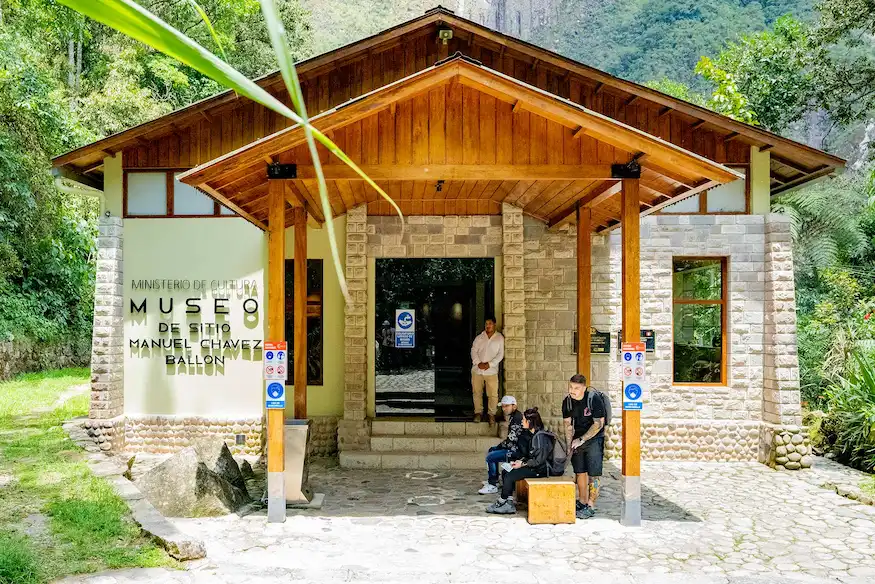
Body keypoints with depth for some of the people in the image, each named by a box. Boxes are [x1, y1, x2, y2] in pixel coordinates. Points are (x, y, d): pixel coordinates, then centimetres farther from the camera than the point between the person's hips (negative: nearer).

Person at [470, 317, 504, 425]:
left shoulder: (500, 338, 1)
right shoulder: (479, 337, 6)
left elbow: (500, 354, -4)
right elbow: (473, 351, 2)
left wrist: (489, 364, -13)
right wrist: (478, 363, -13)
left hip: (491, 371, -2)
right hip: (477, 370, 2)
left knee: (493, 394, -3)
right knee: (477, 393, 8)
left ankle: (492, 414, 13)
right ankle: (478, 412, 22)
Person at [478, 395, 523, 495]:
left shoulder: (517, 417, -20)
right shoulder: (512, 416, 12)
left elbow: (512, 440, -22)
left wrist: (500, 445, -9)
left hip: (517, 450, -11)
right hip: (514, 447, 11)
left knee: (490, 457, -14)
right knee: (492, 450, 23)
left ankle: (493, 486, -4)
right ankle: (493, 480, 30)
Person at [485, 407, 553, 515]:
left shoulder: (540, 436, -20)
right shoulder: (534, 434, 11)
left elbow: (539, 460, -22)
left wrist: (522, 464, -14)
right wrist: (520, 461, 3)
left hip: (541, 469, -10)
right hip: (535, 466, 10)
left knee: (509, 476, -15)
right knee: (506, 472, 1)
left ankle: (502, 503, 3)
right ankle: (509, 504, -2)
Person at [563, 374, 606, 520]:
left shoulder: (594, 398, -20)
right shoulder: (567, 401, -2)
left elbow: (598, 424, -18)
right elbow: (568, 424, 5)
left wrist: (581, 440, -17)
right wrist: (569, 446, -2)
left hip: (594, 438, -5)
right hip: (578, 438, 6)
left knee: (593, 474, -8)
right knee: (580, 472, 10)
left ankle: (591, 506, -2)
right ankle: (582, 502, 22)